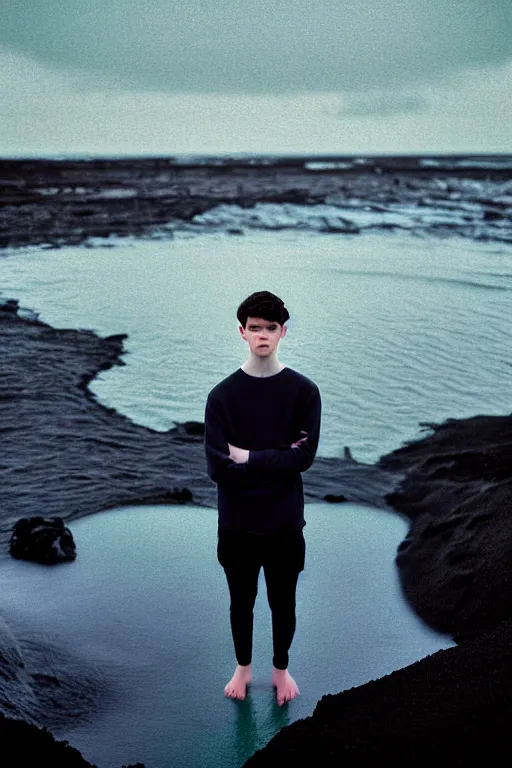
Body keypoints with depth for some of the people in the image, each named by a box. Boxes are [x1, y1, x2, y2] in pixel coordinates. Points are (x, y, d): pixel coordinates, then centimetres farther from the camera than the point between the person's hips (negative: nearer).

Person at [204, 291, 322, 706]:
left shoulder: (304, 391, -7)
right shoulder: (222, 395, -8)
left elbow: (304, 457, -15)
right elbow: (217, 468, -15)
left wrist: (248, 458, -16)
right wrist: (276, 459, -17)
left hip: (285, 521, 0)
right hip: (236, 523, 0)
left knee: (283, 602, 17)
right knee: (241, 602, 18)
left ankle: (281, 669, 41)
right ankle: (243, 668, 42)